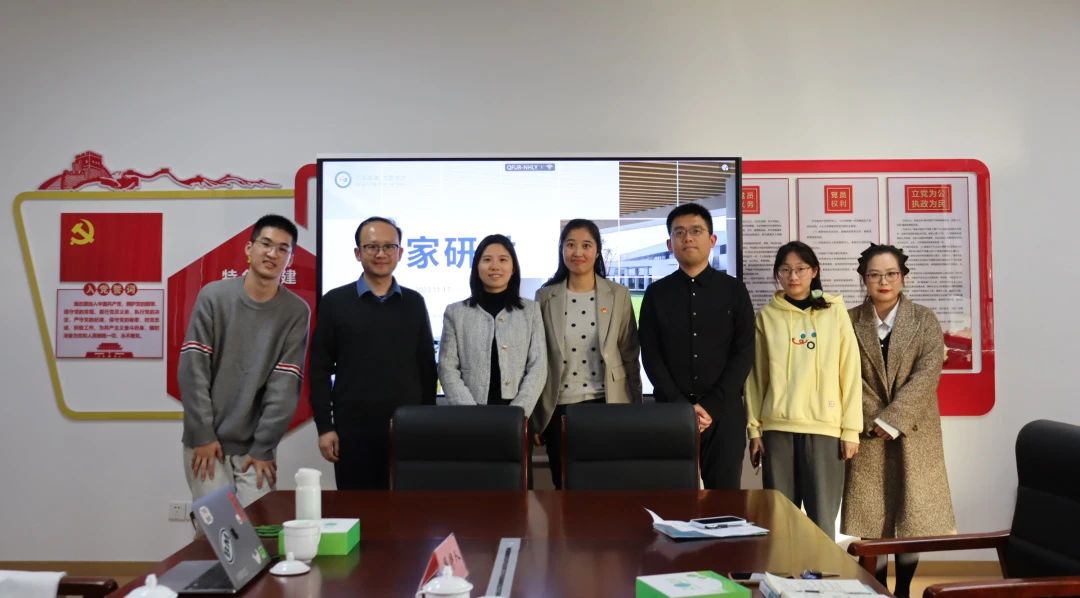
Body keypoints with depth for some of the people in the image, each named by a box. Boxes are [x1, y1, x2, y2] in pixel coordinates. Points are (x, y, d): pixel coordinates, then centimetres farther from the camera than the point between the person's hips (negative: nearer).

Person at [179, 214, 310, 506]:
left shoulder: (296, 312, -4)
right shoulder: (213, 296, -5)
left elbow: (285, 387, -6)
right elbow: (192, 369, -6)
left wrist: (263, 448, -8)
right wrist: (202, 435, -9)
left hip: (254, 447, 1)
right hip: (207, 442, -1)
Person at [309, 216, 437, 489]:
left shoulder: (414, 303, 7)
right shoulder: (335, 302, 1)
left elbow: (427, 367, 9)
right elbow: (320, 370, 1)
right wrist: (324, 426, -4)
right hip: (353, 427, -1)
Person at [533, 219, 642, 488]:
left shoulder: (619, 295, 2)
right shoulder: (545, 296, 2)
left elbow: (630, 355, 4)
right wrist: (534, 418, 3)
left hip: (606, 405, 0)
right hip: (559, 408, 1)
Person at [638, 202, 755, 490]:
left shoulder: (733, 290, 5)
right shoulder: (656, 293, 6)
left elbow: (744, 354, -1)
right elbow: (651, 356, 1)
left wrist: (711, 405, -11)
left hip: (725, 412, 0)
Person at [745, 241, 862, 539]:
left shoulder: (835, 312, 5)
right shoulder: (766, 315, 7)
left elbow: (850, 373, 3)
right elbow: (756, 376, 8)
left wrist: (851, 429, -1)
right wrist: (754, 429, 4)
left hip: (825, 428, -1)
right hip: (777, 428, 1)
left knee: (822, 517, 1)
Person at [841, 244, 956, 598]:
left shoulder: (924, 320, 2)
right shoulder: (850, 322, 2)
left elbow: (927, 375, -8)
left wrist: (892, 420, -16)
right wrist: (874, 421, -13)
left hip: (913, 432, 0)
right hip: (868, 433, 0)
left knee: (913, 515, 6)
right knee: (871, 517, 2)